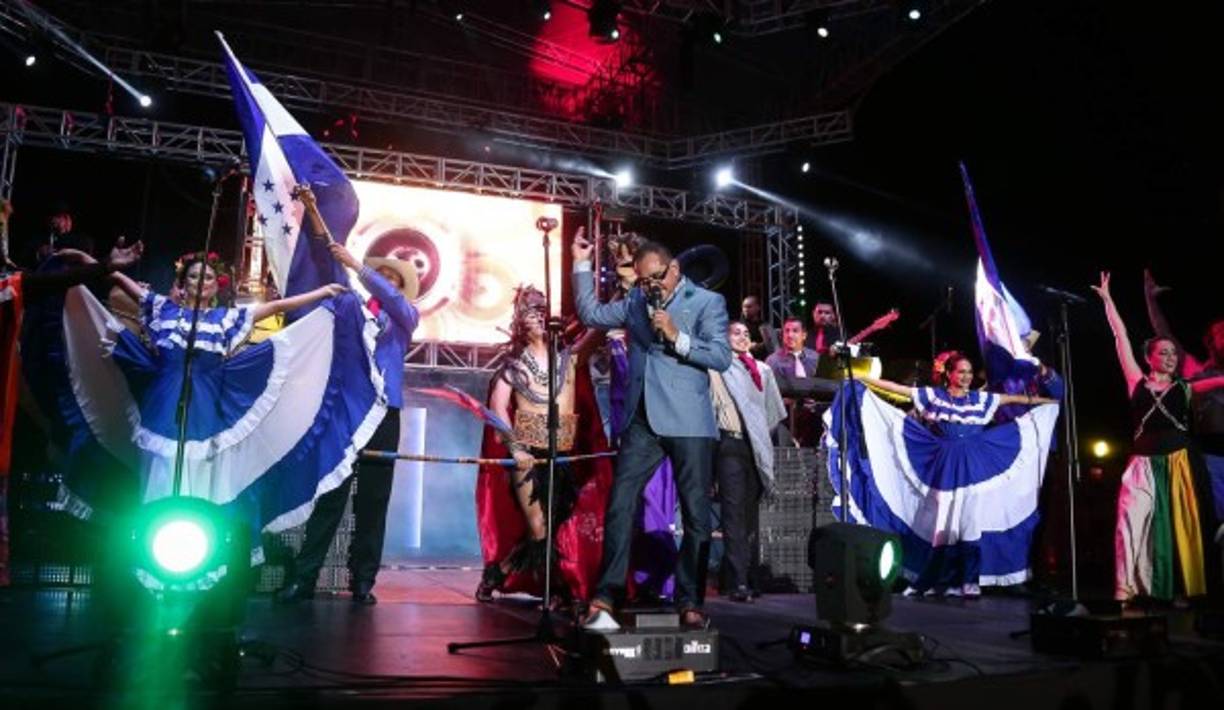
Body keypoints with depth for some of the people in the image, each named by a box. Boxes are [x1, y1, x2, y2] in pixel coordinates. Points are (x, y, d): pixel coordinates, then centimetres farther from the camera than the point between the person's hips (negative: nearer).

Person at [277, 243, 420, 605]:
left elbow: (391, 299, -10)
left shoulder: (406, 316, 10)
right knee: (330, 494, -2)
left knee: (373, 498, 2)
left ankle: (363, 581, 7)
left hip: (383, 413, -1)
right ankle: (303, 576, 1)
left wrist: (355, 265, -17)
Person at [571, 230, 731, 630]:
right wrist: (582, 265, 14)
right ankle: (605, 598, 2)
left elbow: (722, 357, -8)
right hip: (641, 420, 4)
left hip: (688, 423, -4)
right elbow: (591, 315, 18)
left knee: (696, 515, 0)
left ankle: (690, 603, 10)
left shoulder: (707, 302, 1)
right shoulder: (636, 301, 16)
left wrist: (677, 337, -17)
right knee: (619, 507, -2)